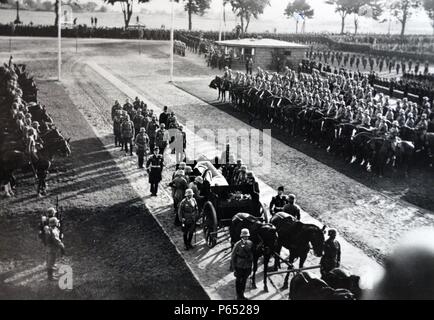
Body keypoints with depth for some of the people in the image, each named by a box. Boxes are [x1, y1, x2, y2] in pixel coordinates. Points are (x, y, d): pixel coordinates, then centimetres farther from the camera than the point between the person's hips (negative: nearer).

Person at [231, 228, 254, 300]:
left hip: (247, 267, 4)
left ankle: (242, 295, 33)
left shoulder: (250, 244, -4)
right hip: (239, 267, -4)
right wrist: (234, 267, -7)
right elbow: (233, 257, -8)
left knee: (244, 281, 17)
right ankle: (239, 296, 24)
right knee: (238, 281, 10)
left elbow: (252, 254, 8)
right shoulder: (237, 245, -16)